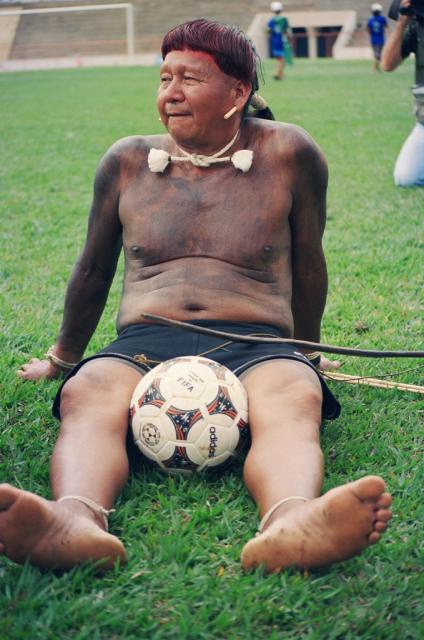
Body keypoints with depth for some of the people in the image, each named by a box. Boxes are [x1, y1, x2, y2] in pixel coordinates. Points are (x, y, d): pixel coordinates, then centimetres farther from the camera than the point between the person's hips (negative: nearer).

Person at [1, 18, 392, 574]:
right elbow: (94, 268, 25)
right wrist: (63, 356, 33)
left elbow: (308, 264, 18)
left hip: (256, 346, -1)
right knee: (88, 396, -34)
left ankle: (291, 523, -66)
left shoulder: (287, 154, 7)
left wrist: (307, 355, 27)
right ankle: (77, 520, -61)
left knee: (291, 402, -37)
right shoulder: (128, 162, 14)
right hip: (143, 343, 2)